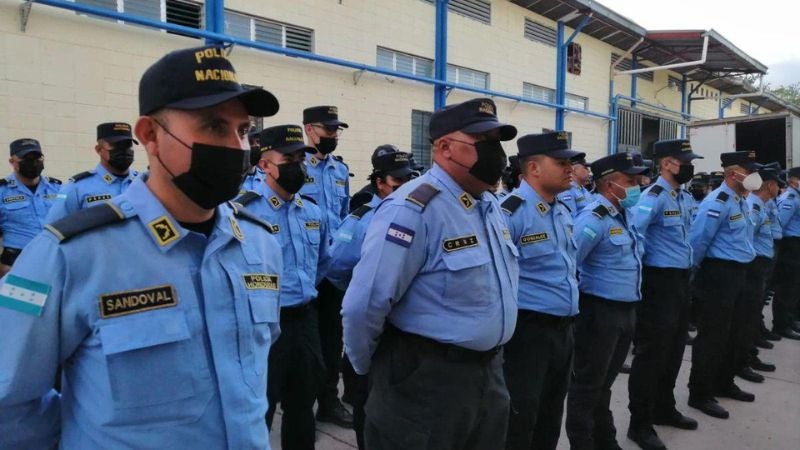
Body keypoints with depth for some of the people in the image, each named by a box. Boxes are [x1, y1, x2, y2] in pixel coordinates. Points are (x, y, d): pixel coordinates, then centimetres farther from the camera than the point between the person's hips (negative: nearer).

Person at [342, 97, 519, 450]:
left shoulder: (491, 205, 8)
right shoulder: (414, 209, -23)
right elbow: (364, 305, -24)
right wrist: (366, 367, -8)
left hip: (489, 371, 9)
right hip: (426, 379, -9)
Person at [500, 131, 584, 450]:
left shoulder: (563, 212, 11)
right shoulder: (511, 212, -19)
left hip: (563, 329, 9)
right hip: (528, 330, -9)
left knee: (551, 414, 22)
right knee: (519, 420, 2)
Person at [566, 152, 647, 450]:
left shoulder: (625, 213, 9)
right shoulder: (594, 218, -20)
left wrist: (631, 301, 16)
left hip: (626, 309, 9)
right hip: (599, 310, -9)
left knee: (605, 381, 22)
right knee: (587, 384, 5)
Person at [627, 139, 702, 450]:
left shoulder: (684, 197, 12)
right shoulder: (653, 197, -17)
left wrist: (688, 268, 20)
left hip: (681, 280, 9)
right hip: (659, 282, -9)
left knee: (674, 350, 18)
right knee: (651, 353, -2)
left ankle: (664, 409, 35)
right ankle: (640, 424, 9)